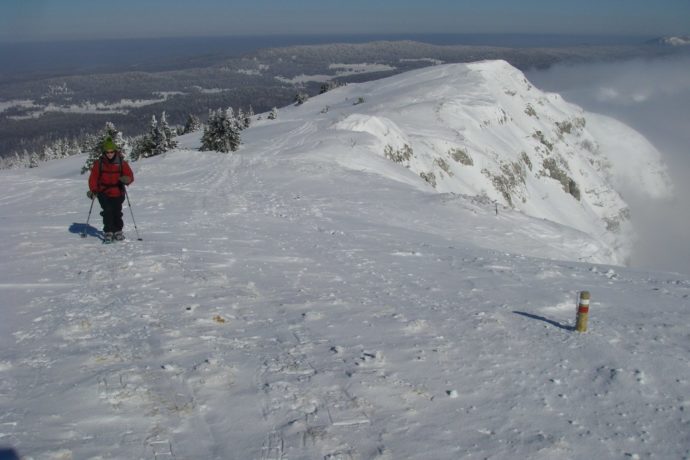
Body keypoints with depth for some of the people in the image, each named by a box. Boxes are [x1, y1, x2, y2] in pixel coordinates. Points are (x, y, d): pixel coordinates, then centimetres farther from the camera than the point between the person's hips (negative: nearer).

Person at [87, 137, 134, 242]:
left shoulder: (121, 163, -1)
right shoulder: (99, 163, -1)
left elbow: (130, 175, -1)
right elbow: (93, 177, 1)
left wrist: (126, 179, -24)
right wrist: (93, 190, -10)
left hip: (118, 193, 1)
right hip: (104, 193, 0)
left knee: (117, 212, 1)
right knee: (107, 212, -12)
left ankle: (118, 231, 19)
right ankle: (108, 232, -3)